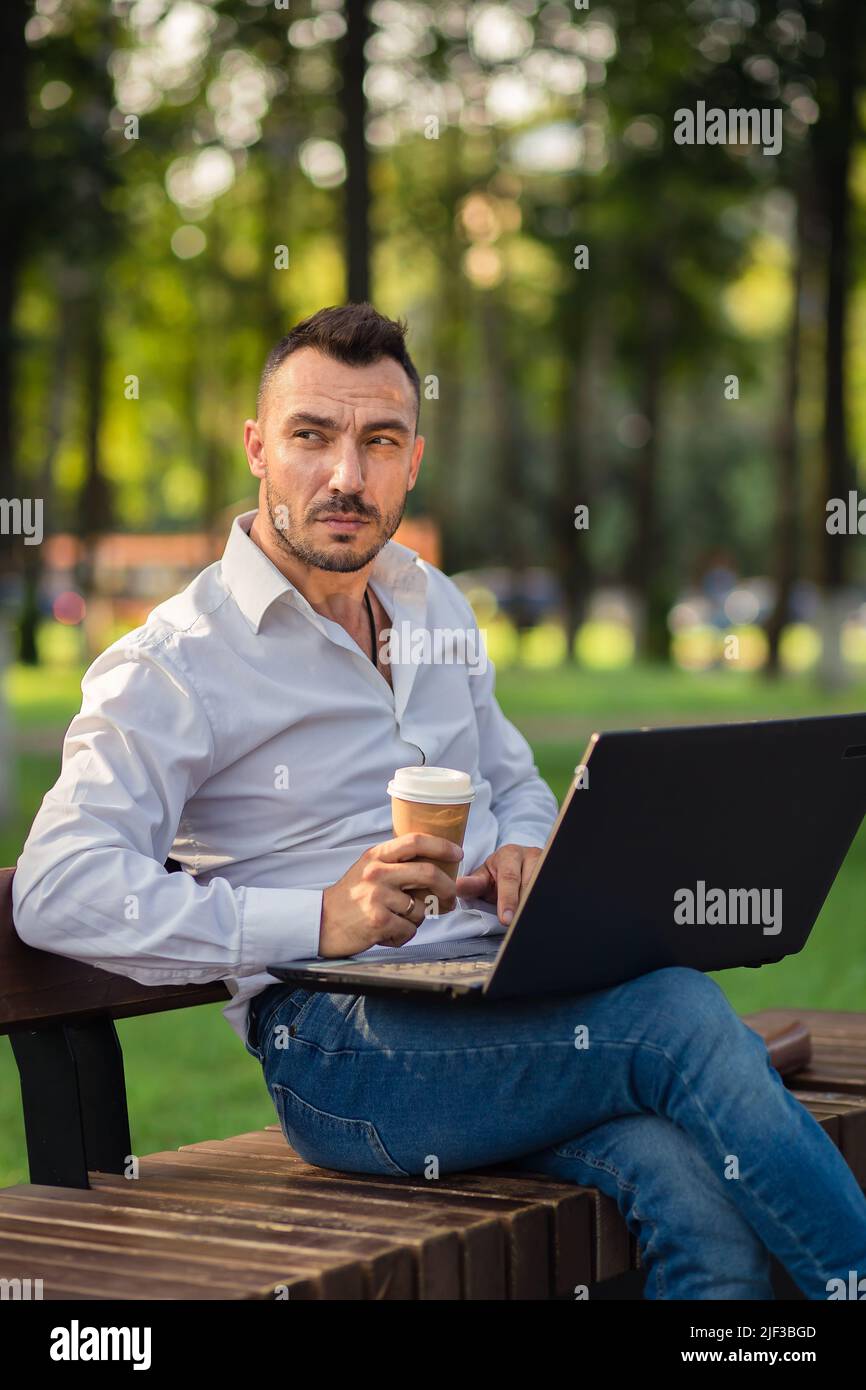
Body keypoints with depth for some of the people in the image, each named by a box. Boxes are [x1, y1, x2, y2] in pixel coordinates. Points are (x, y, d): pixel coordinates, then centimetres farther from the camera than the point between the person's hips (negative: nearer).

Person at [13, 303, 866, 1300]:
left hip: (500, 1003, 6)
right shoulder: (173, 665, -2)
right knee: (679, 1017, -28)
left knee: (703, 1204, -27)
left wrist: (520, 852, 6)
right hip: (339, 1048, -5)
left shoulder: (433, 606, 20)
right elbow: (55, 889, -13)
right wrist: (319, 919, -21)